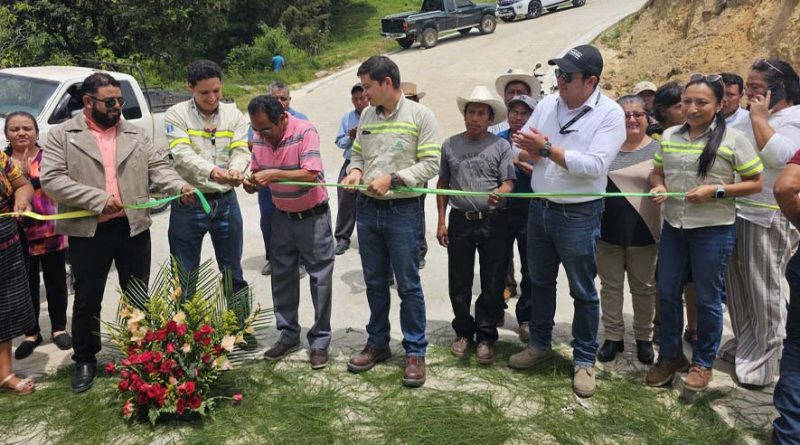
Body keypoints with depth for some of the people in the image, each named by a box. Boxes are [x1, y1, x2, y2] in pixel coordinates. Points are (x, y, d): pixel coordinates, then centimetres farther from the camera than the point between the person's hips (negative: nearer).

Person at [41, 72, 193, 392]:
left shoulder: (136, 135, 9)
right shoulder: (61, 136, -1)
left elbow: (157, 168, 6)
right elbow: (51, 180, -10)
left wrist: (180, 186, -15)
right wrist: (98, 199, -19)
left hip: (133, 227, 3)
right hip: (87, 231, -2)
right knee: (87, 300, 8)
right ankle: (85, 360, 25)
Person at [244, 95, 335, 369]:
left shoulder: (305, 132, -21)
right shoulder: (260, 137, -4)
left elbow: (311, 174, -28)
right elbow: (258, 173, 7)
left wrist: (273, 174, -33)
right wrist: (251, 183, -15)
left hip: (312, 217, -6)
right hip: (282, 217, 6)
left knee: (320, 279, 0)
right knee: (282, 278, 11)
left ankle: (320, 341, 10)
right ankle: (288, 336, 25)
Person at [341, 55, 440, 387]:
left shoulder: (419, 116, -8)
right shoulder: (367, 115, 9)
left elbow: (431, 164, -11)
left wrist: (392, 179, -19)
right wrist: (355, 171, -3)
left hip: (403, 211, -5)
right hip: (367, 209, 6)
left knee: (408, 285, 1)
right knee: (375, 282, 15)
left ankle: (415, 351, 14)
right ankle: (377, 344, 29)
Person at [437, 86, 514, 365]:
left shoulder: (501, 146, 0)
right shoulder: (450, 145, 7)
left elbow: (508, 183, -3)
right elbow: (443, 184, 11)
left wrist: (500, 192, -28)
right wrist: (441, 221, 7)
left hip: (493, 221, -2)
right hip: (460, 220, 2)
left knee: (492, 284, 3)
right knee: (459, 282, 9)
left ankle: (486, 337, 17)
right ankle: (463, 332, 26)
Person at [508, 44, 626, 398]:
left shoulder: (610, 114, -13)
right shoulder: (547, 104, 4)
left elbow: (595, 165, -23)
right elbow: (522, 146, 7)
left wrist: (547, 149, -21)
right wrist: (532, 149, -16)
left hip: (578, 216, -5)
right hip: (540, 208, 6)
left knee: (583, 291, 6)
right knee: (540, 282, 19)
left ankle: (584, 360, 22)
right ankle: (539, 343, 38)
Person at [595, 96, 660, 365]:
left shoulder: (657, 149, -1)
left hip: (642, 232, -1)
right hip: (608, 230, 2)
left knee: (643, 288, 10)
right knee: (610, 286, 10)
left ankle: (644, 338, 26)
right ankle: (613, 337, 23)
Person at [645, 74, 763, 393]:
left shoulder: (733, 139, -9)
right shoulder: (669, 136, 4)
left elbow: (755, 183, -5)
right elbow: (657, 173, 16)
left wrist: (716, 191, -18)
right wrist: (658, 186, -7)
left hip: (714, 230, -4)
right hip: (673, 226, 5)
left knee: (708, 299, 7)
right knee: (667, 293, 12)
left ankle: (703, 362, 25)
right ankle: (670, 355, 30)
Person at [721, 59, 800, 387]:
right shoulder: (751, 116, 13)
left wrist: (760, 119, -18)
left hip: (768, 218, -7)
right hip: (736, 212, 8)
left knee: (764, 290, 2)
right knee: (737, 284, 15)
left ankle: (762, 361, 14)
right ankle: (743, 345, 32)